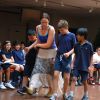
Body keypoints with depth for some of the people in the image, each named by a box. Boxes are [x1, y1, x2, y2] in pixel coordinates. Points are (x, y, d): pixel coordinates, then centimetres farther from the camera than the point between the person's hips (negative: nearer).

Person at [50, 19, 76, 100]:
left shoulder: (72, 35, -4)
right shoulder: (60, 36, 8)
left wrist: (69, 53, -19)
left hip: (67, 59, -3)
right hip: (58, 58, 3)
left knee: (66, 77, 4)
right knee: (56, 75, -5)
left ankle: (65, 93, 22)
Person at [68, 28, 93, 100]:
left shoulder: (89, 45, -7)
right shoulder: (76, 45, 3)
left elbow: (91, 56, -2)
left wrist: (90, 66, -5)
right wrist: (72, 63, 6)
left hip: (85, 66, -3)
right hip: (77, 66, 3)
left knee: (84, 81, 8)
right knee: (74, 79, -7)